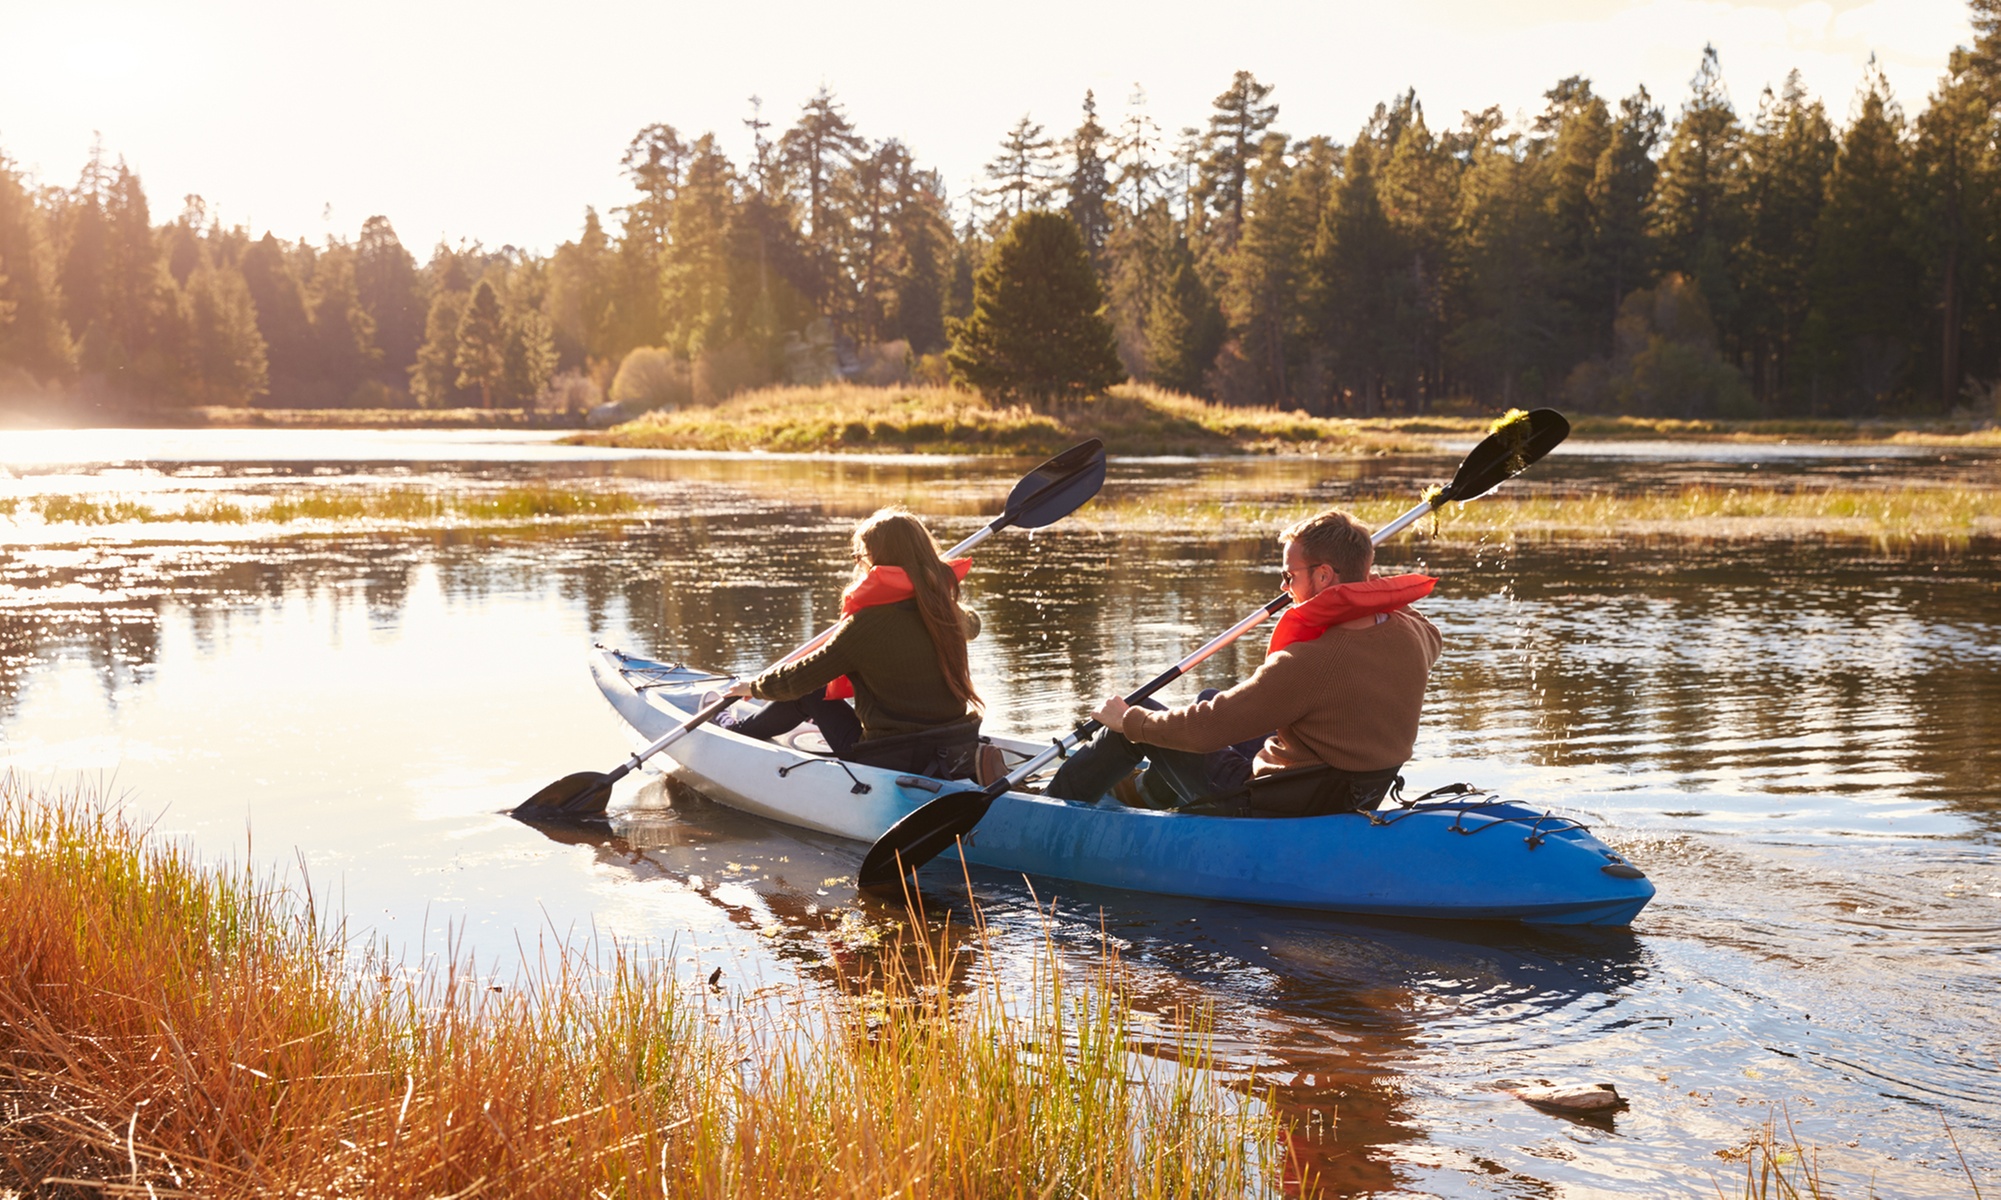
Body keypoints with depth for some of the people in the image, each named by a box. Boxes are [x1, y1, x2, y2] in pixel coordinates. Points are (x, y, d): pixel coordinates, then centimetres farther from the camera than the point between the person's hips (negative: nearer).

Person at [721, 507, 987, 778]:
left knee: (809, 693, 16)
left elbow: (797, 681, -6)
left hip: (892, 763, -6)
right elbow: (972, 624, 29)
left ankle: (735, 730, 37)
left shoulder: (867, 624, -16)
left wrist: (753, 687, 15)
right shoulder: (948, 611, 1)